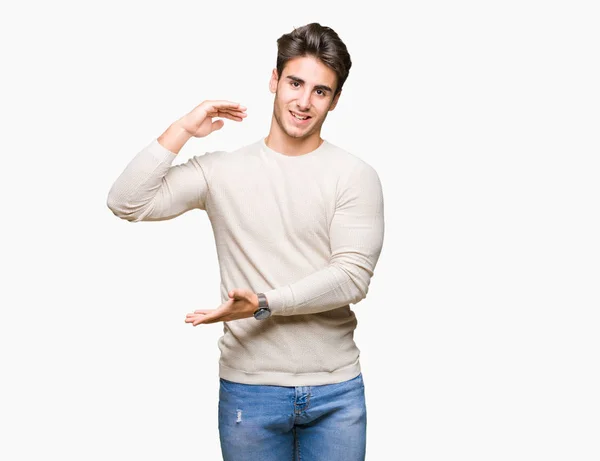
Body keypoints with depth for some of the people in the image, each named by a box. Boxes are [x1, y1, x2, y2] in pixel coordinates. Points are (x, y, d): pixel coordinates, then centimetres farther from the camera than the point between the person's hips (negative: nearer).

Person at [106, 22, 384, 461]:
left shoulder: (356, 176, -4)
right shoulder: (223, 170, 2)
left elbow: (353, 276, -12)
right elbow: (127, 203, -6)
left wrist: (264, 303, -21)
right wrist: (183, 128, -8)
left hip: (336, 391, 0)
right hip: (249, 389, 1)